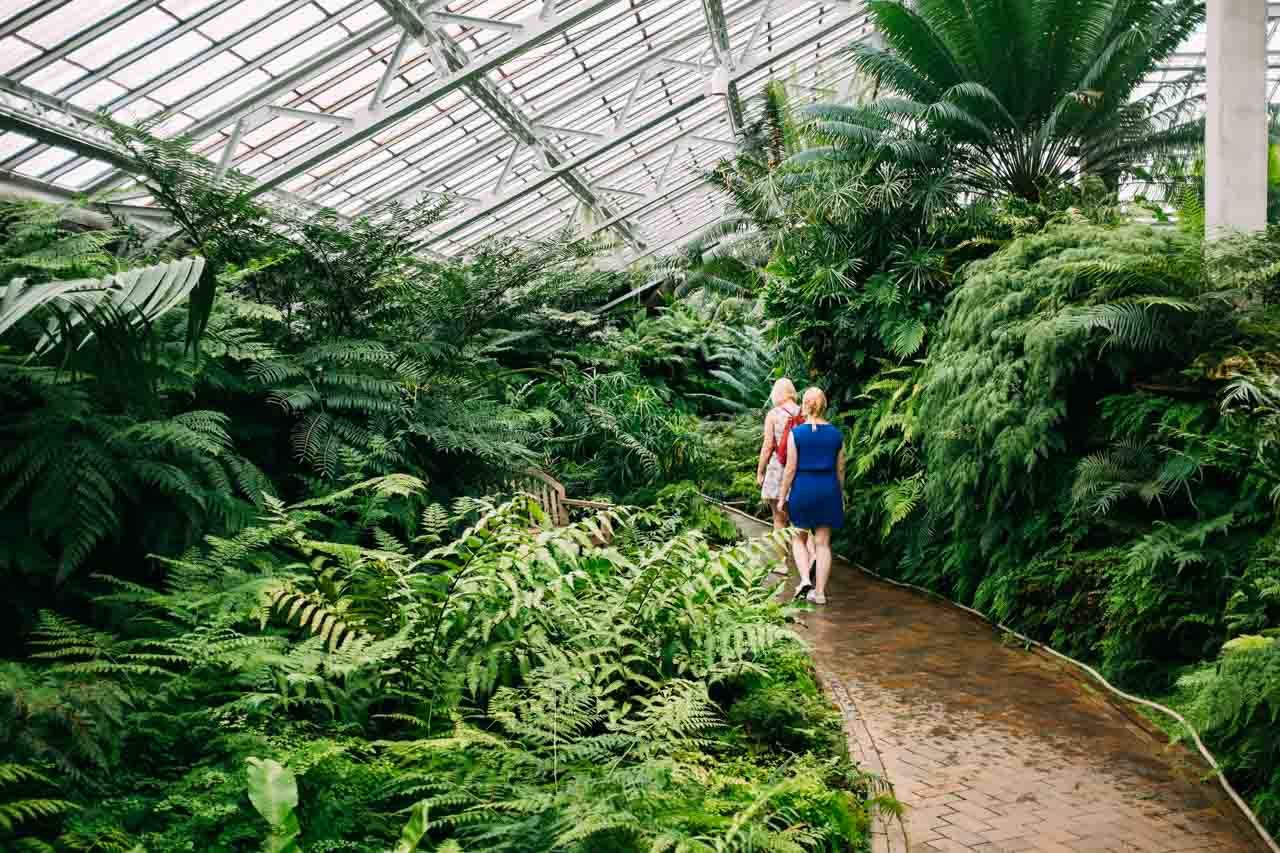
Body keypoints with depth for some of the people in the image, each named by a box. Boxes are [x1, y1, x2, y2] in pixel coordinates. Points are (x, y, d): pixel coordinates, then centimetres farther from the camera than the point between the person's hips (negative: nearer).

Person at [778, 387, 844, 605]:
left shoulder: (796, 433, -7)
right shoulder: (836, 434, 2)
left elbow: (790, 469, -8)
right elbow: (840, 469, 7)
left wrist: (782, 496, 0)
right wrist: (841, 496, 18)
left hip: (802, 489, -2)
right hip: (828, 490, 2)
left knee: (801, 535, 17)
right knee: (823, 542, 6)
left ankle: (805, 577, -2)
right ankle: (819, 592, 5)